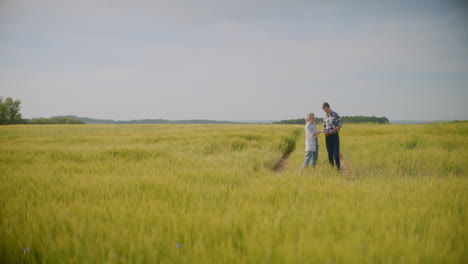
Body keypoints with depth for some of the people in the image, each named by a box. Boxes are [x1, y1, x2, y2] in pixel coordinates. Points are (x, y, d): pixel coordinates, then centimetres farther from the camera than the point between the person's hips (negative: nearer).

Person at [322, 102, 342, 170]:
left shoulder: (335, 115, -4)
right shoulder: (325, 117, 14)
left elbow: (339, 126, -7)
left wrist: (332, 131, -17)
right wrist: (324, 130, -1)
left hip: (334, 136, -5)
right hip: (327, 137, 5)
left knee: (336, 154, -8)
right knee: (330, 154, 7)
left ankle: (338, 168, -6)